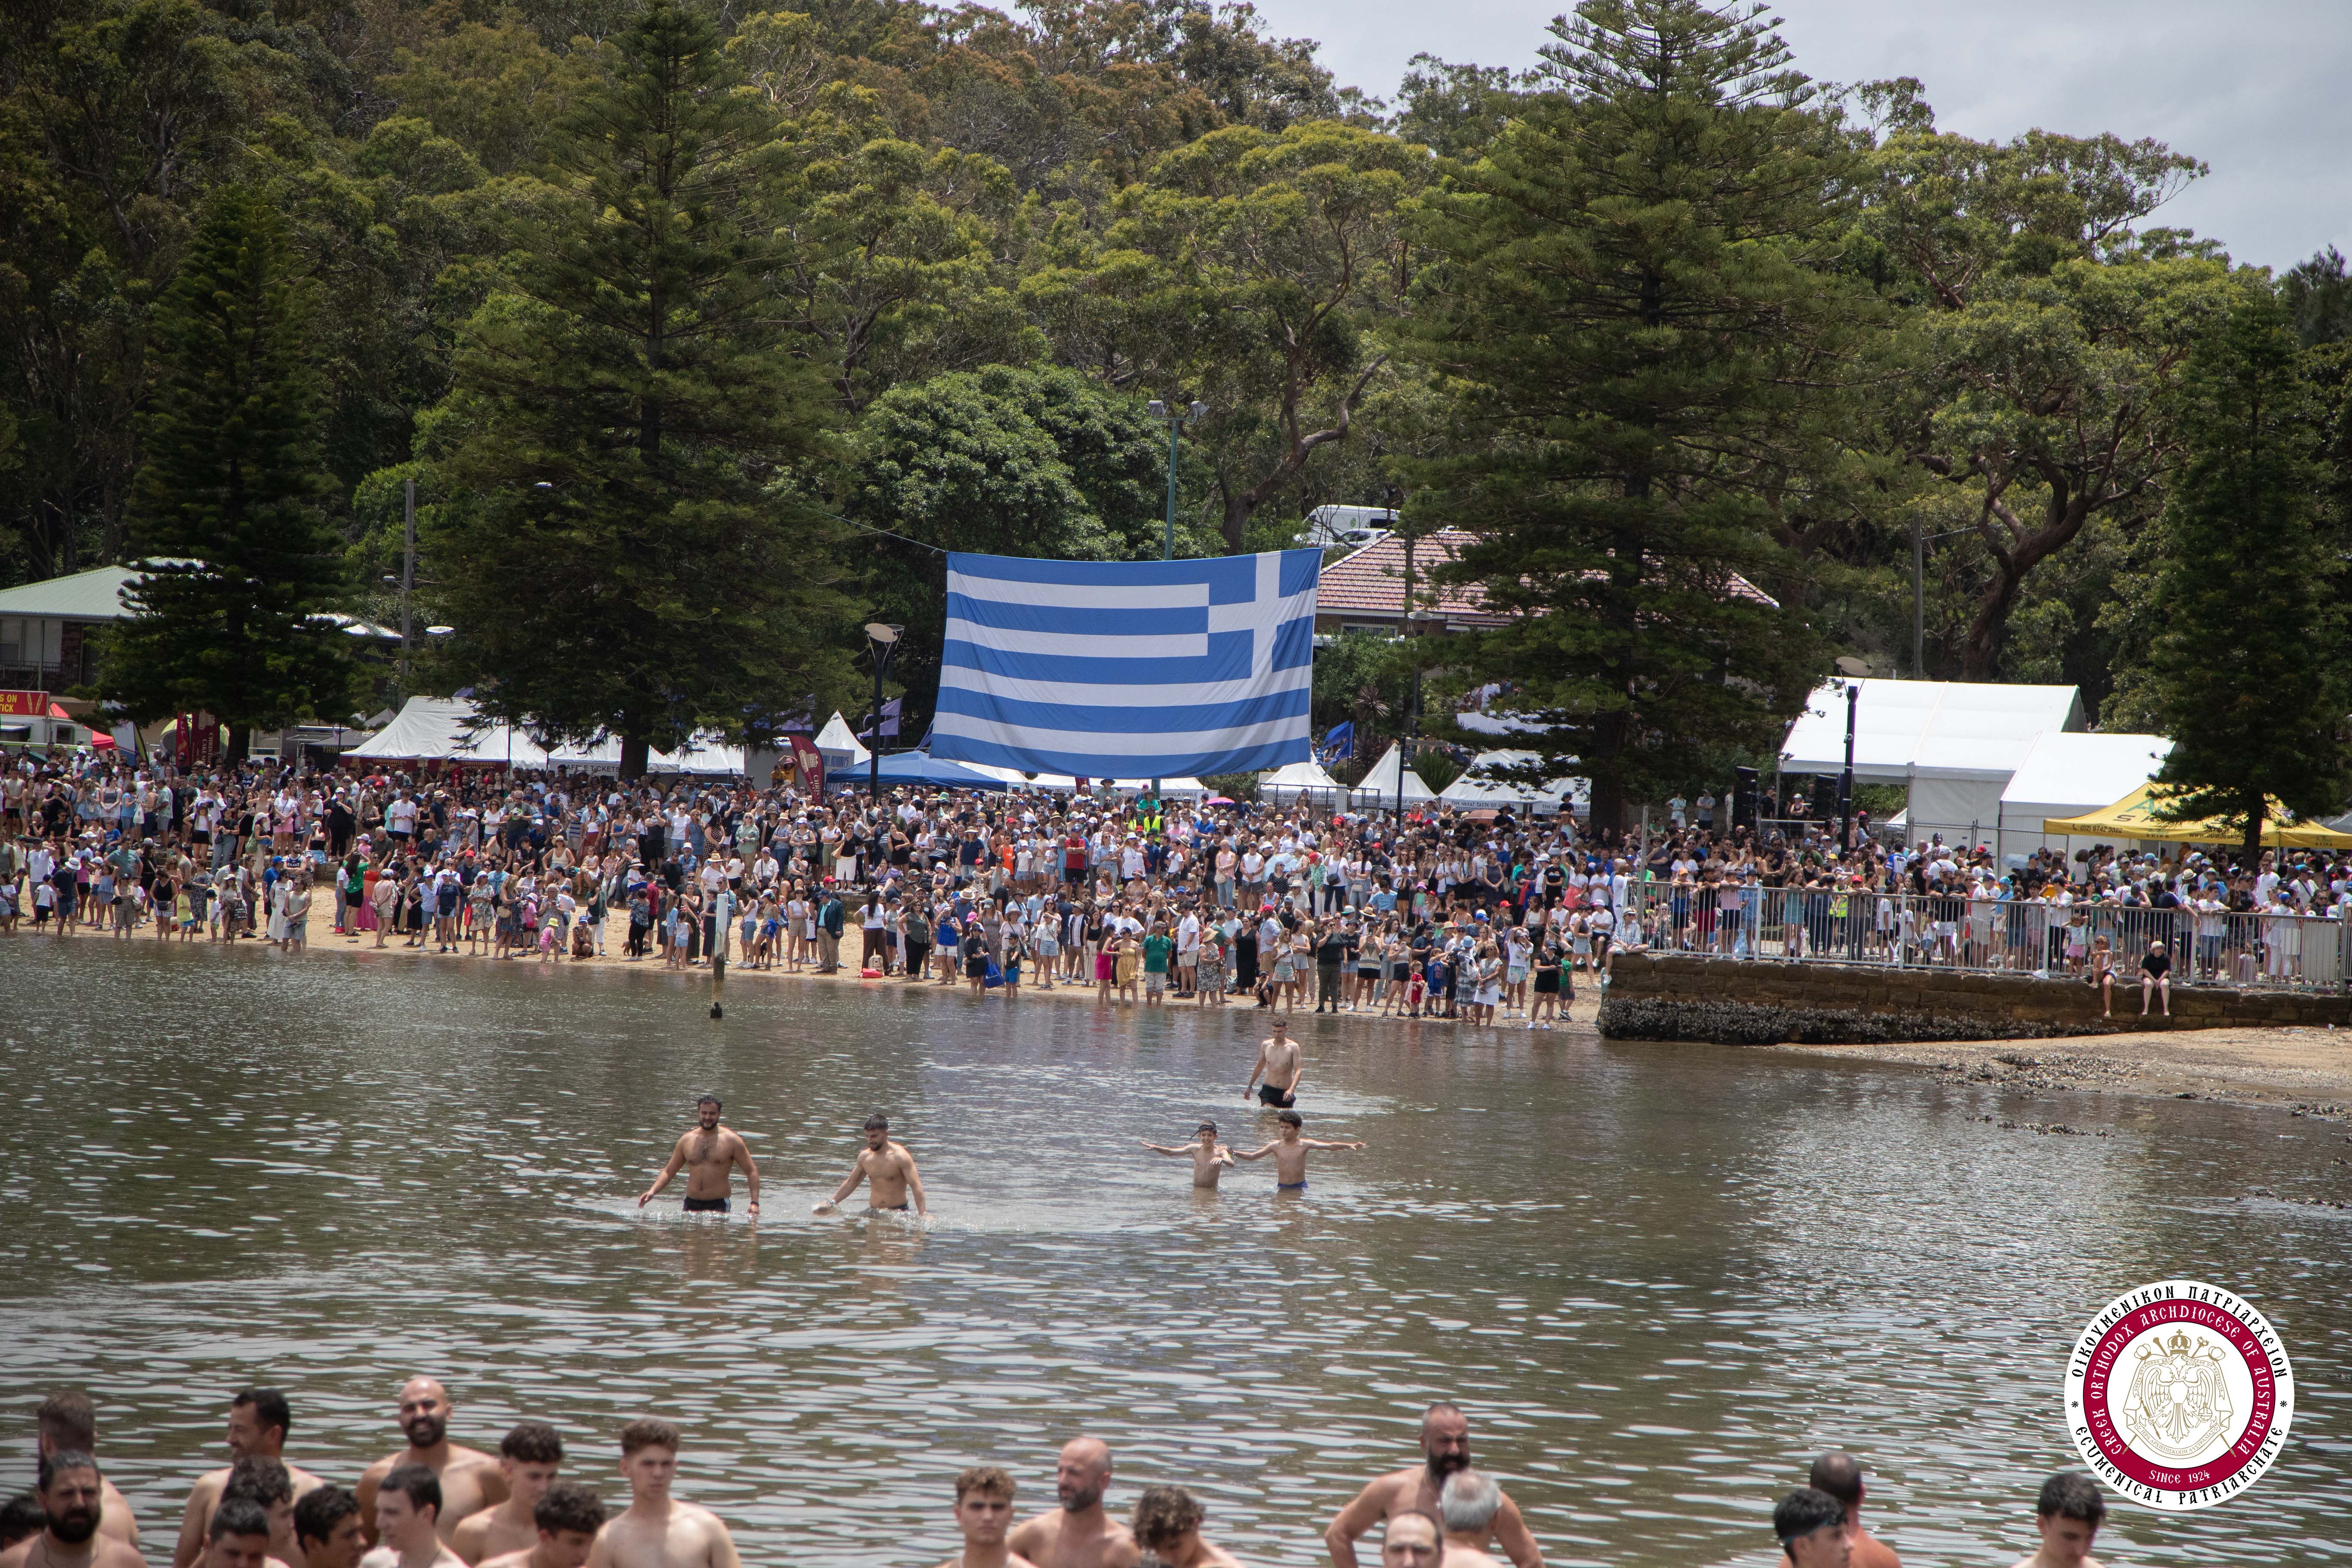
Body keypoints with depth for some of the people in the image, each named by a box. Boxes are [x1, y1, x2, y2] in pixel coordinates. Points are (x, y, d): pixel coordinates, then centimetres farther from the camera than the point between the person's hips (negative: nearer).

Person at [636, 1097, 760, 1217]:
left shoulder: (731, 1141, 0)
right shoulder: (686, 1140, 10)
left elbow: (752, 1171, 2)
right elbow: (669, 1171, 18)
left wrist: (755, 1203, -9)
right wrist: (652, 1191, 2)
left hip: (718, 1206, -3)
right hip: (691, 1204, 3)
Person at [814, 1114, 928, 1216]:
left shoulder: (900, 1157, -10)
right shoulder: (864, 1157, 8)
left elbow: (916, 1186, -13)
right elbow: (851, 1183, 24)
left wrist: (923, 1215, -22)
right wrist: (831, 1203, 21)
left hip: (898, 1211, -6)